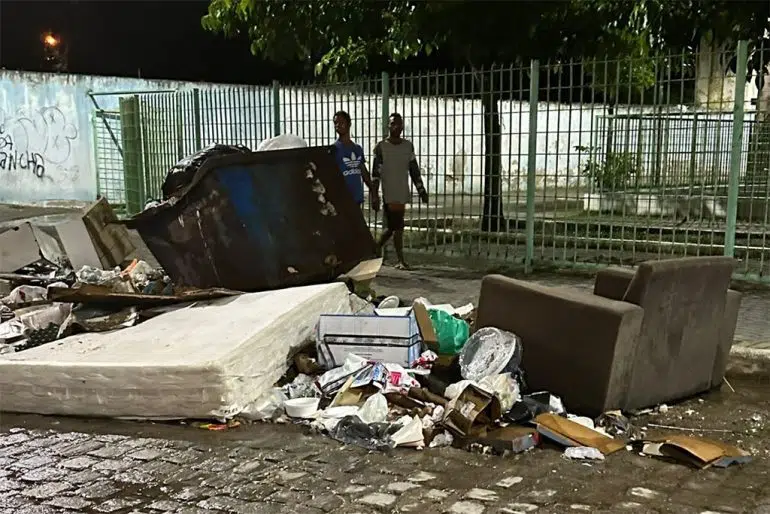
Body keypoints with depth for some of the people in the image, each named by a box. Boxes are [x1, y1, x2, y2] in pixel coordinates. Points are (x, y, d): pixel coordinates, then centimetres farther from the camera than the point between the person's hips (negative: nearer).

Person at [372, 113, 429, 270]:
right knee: (397, 227, -7)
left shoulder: (408, 145, 11)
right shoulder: (381, 147, -3)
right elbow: (376, 172, -6)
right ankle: (401, 261, 0)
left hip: (403, 193, 5)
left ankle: (376, 249, 28)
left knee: (392, 226, 9)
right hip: (389, 194, -5)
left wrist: (421, 191, 11)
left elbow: (414, 170, 14)